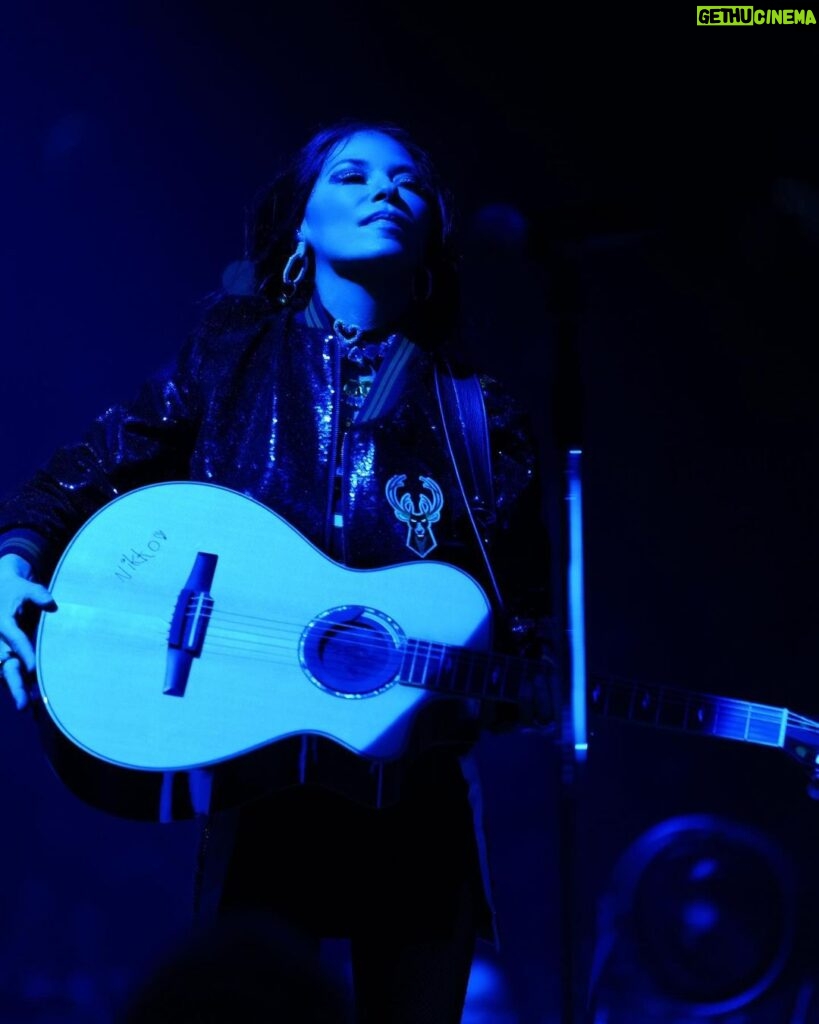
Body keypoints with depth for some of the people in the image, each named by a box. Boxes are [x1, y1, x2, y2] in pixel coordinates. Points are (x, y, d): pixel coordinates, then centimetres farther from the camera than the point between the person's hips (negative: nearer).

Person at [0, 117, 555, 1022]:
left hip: (416, 793, 2)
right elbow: (88, 472, 8)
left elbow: (528, 627, 7)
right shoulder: (233, 359, 7)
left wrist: (548, 700, -12)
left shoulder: (478, 420, 7)